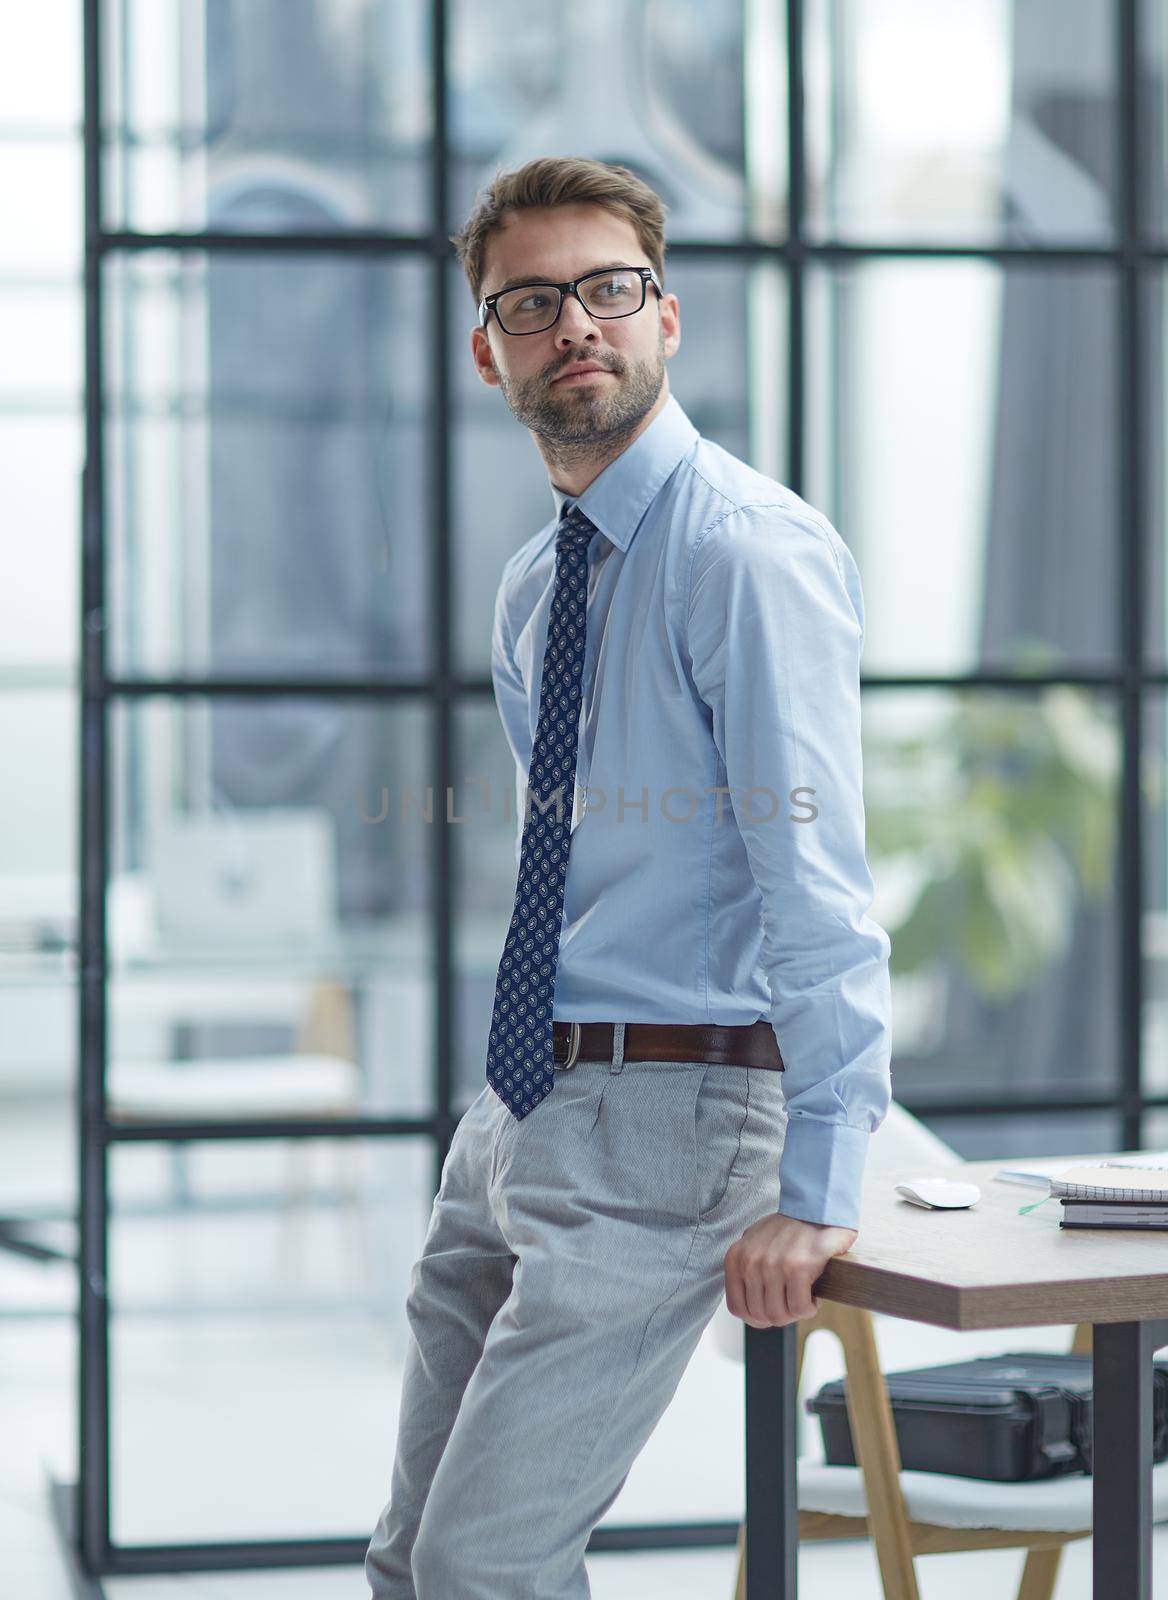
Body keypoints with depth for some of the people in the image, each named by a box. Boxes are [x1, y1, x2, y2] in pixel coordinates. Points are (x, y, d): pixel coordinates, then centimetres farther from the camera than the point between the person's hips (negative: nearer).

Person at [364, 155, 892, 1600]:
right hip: (518, 1113, 9)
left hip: (665, 1119, -9)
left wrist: (817, 1190, -24)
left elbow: (816, 876, -20)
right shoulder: (532, 590, 13)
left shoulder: (750, 550, -14)